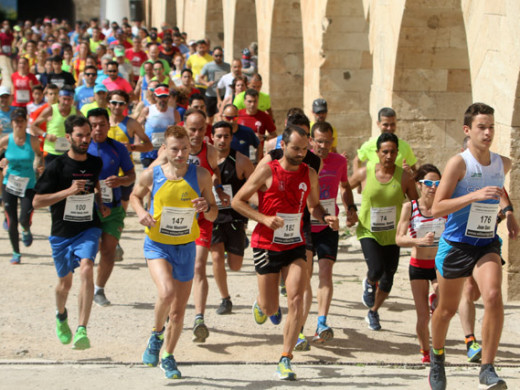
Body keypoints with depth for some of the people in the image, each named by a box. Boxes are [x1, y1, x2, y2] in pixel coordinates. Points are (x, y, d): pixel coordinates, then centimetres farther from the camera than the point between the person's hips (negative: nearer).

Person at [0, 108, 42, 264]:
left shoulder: (32, 140, -8)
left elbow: (38, 154, 12)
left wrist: (39, 163, -7)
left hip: (28, 185, -1)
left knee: (25, 220, -12)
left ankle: (26, 231, 28)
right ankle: (16, 253, 22)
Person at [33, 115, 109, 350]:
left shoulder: (96, 163, 0)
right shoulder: (57, 167, -13)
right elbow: (37, 202, -14)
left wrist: (100, 205, 6)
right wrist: (68, 191, -25)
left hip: (88, 229, 1)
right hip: (62, 233, -1)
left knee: (86, 269, -25)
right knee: (65, 281, 13)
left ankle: (82, 330, -28)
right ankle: (61, 315, 48)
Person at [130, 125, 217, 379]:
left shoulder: (201, 176, -8)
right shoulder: (152, 175, -10)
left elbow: (213, 215, 2)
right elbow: (135, 195, 11)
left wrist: (206, 207, -21)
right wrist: (141, 212, -9)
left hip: (185, 247, 2)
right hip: (157, 245, -2)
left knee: (178, 312, 9)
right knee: (166, 292, -29)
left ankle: (168, 356, 34)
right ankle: (156, 334, 2)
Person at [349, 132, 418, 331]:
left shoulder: (404, 177, -9)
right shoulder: (365, 173, -11)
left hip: (392, 235, 2)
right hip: (368, 232, -2)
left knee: (387, 281, 6)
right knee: (376, 270, -23)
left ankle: (373, 312, 33)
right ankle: (369, 283, 15)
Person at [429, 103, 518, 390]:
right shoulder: (459, 163, -15)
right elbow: (436, 208, -22)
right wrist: (474, 196, -31)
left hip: (486, 244, 3)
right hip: (455, 245, -3)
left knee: (493, 296, -24)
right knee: (447, 309, 13)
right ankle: (437, 356, 44)